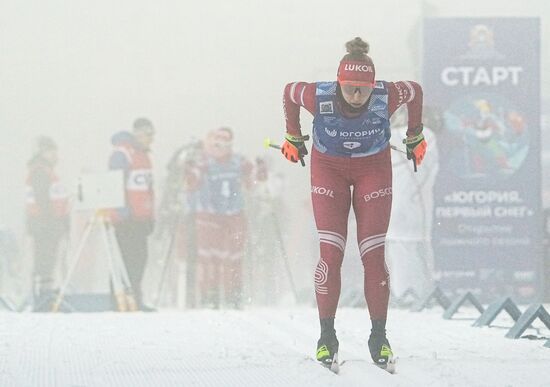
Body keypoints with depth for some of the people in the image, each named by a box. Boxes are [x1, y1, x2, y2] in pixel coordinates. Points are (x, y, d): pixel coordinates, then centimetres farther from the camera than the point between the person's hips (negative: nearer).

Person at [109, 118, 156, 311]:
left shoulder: (144, 155, 21)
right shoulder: (122, 154, -9)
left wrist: (150, 216, 23)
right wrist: (123, 211, -19)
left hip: (141, 218, 9)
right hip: (125, 217, -9)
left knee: (140, 257, 8)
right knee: (129, 257, -11)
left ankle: (135, 298, 14)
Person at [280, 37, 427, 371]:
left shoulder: (387, 97, -27)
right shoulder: (319, 97, -28)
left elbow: (416, 91, -4)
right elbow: (289, 92, -5)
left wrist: (415, 137, 9)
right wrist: (293, 138, 8)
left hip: (374, 170, 0)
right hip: (329, 169, 0)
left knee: (373, 255, -6)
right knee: (331, 253, -10)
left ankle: (379, 337, 5)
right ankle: (327, 337, -1)